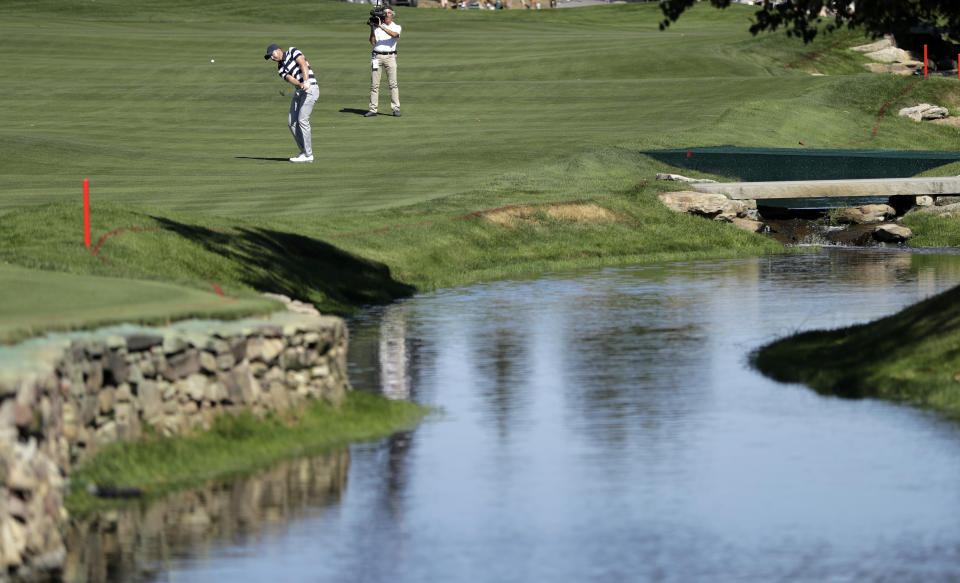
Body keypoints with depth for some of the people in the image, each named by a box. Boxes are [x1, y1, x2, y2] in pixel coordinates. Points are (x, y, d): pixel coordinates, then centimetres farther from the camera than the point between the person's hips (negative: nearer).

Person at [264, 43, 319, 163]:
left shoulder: (292, 51, -1)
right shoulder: (280, 69, 14)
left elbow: (303, 65, -15)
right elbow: (290, 79, -5)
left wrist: (306, 82, -30)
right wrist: (300, 84, -28)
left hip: (310, 89, -8)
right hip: (299, 92, 8)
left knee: (302, 119, -15)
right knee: (292, 122, 3)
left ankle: (308, 155, -13)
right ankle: (304, 152, 10)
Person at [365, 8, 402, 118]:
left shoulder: (396, 27, 7)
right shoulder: (376, 27, 10)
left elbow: (394, 34, -17)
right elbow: (373, 42, 0)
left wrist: (381, 26, -21)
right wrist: (372, 28, -8)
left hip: (390, 56, -2)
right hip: (376, 56, 2)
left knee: (393, 83, -7)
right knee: (374, 84, 0)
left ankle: (396, 108, -6)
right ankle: (373, 109, 1)